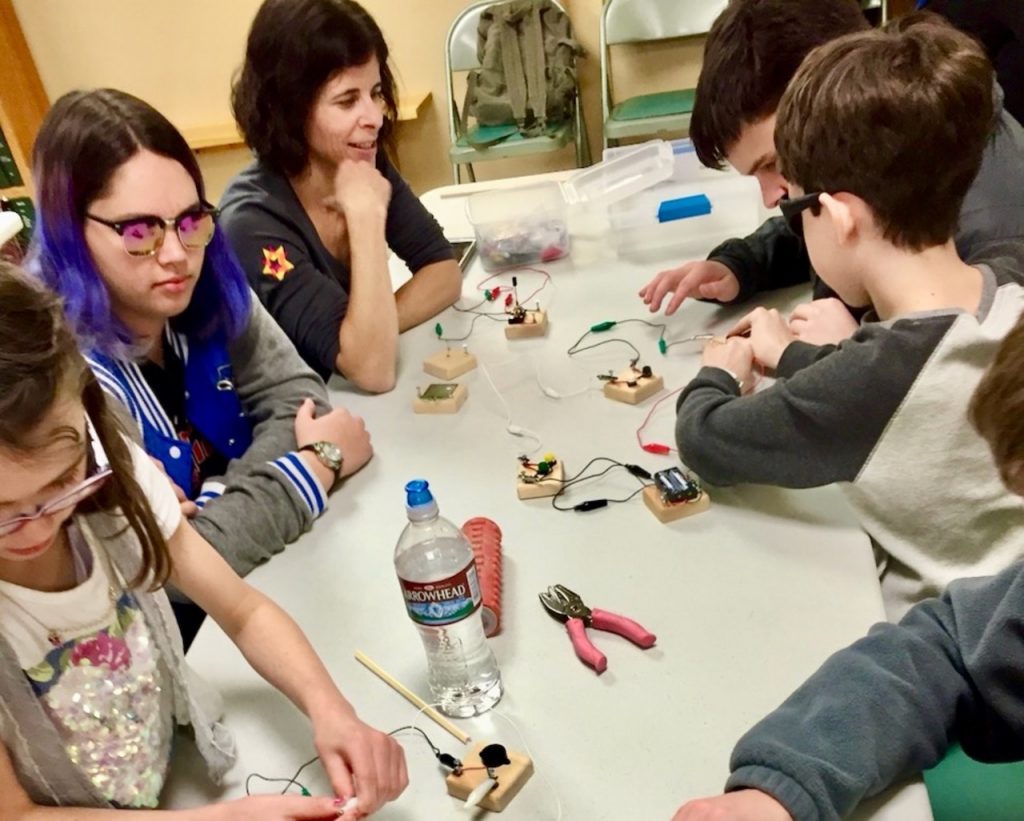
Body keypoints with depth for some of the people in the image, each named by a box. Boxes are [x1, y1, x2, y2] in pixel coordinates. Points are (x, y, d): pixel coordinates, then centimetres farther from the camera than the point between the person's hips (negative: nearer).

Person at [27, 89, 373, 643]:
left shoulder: (205, 288, -7)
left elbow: (293, 394, -6)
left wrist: (224, 501, -23)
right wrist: (316, 463, -19)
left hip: (261, 577, 6)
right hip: (171, 634, -6)